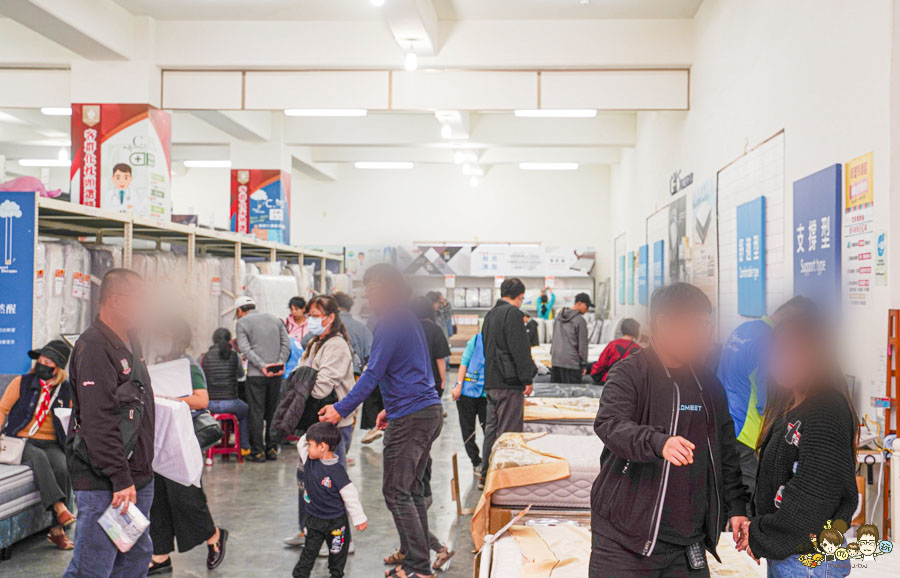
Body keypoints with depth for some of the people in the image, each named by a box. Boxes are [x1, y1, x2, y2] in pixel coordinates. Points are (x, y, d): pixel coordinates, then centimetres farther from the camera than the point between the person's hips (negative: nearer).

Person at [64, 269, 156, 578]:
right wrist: (120, 478, -24)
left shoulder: (129, 343, 15)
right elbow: (98, 422, -23)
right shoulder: (93, 347, -17)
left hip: (137, 477, 10)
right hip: (103, 483, -10)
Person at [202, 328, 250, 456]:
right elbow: (241, 375, 14)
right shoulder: (234, 356, -2)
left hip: (210, 404, 1)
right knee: (245, 410, 29)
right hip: (230, 403, -1)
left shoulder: (206, 357, -1)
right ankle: (244, 447, 29)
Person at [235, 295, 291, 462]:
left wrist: (262, 365, -15)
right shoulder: (274, 319, 16)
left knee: (256, 412, 0)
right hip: (276, 374, 4)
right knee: (273, 412, 11)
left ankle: (258, 451, 0)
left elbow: (245, 348, -10)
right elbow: (286, 342, 7)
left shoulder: (242, 322, 2)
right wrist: (281, 363, -1)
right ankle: (271, 449, 15)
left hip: (256, 374, -4)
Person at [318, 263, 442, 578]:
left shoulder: (389, 324, -14)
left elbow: (372, 374, -18)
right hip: (430, 411, 10)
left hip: (409, 418, -10)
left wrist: (341, 409, -15)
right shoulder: (410, 319, 17)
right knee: (412, 488, 16)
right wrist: (391, 409, 26)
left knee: (396, 492, -5)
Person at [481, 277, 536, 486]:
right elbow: (519, 348, -18)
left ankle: (486, 476, 21)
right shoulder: (513, 313, -13)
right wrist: (527, 378, -13)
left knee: (492, 428, 15)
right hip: (509, 382, -9)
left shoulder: (490, 314, 16)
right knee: (509, 431, -3)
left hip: (491, 382, 9)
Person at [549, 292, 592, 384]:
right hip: (572, 363, -7)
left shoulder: (558, 317, 13)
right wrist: (584, 364, -2)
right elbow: (582, 344, -8)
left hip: (555, 361, 7)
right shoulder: (580, 320, -9)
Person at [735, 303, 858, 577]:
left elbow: (813, 498, -23)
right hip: (783, 555, 9)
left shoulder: (826, 412, -19)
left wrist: (760, 537, -15)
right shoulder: (788, 406, 11)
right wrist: (756, 524, 3)